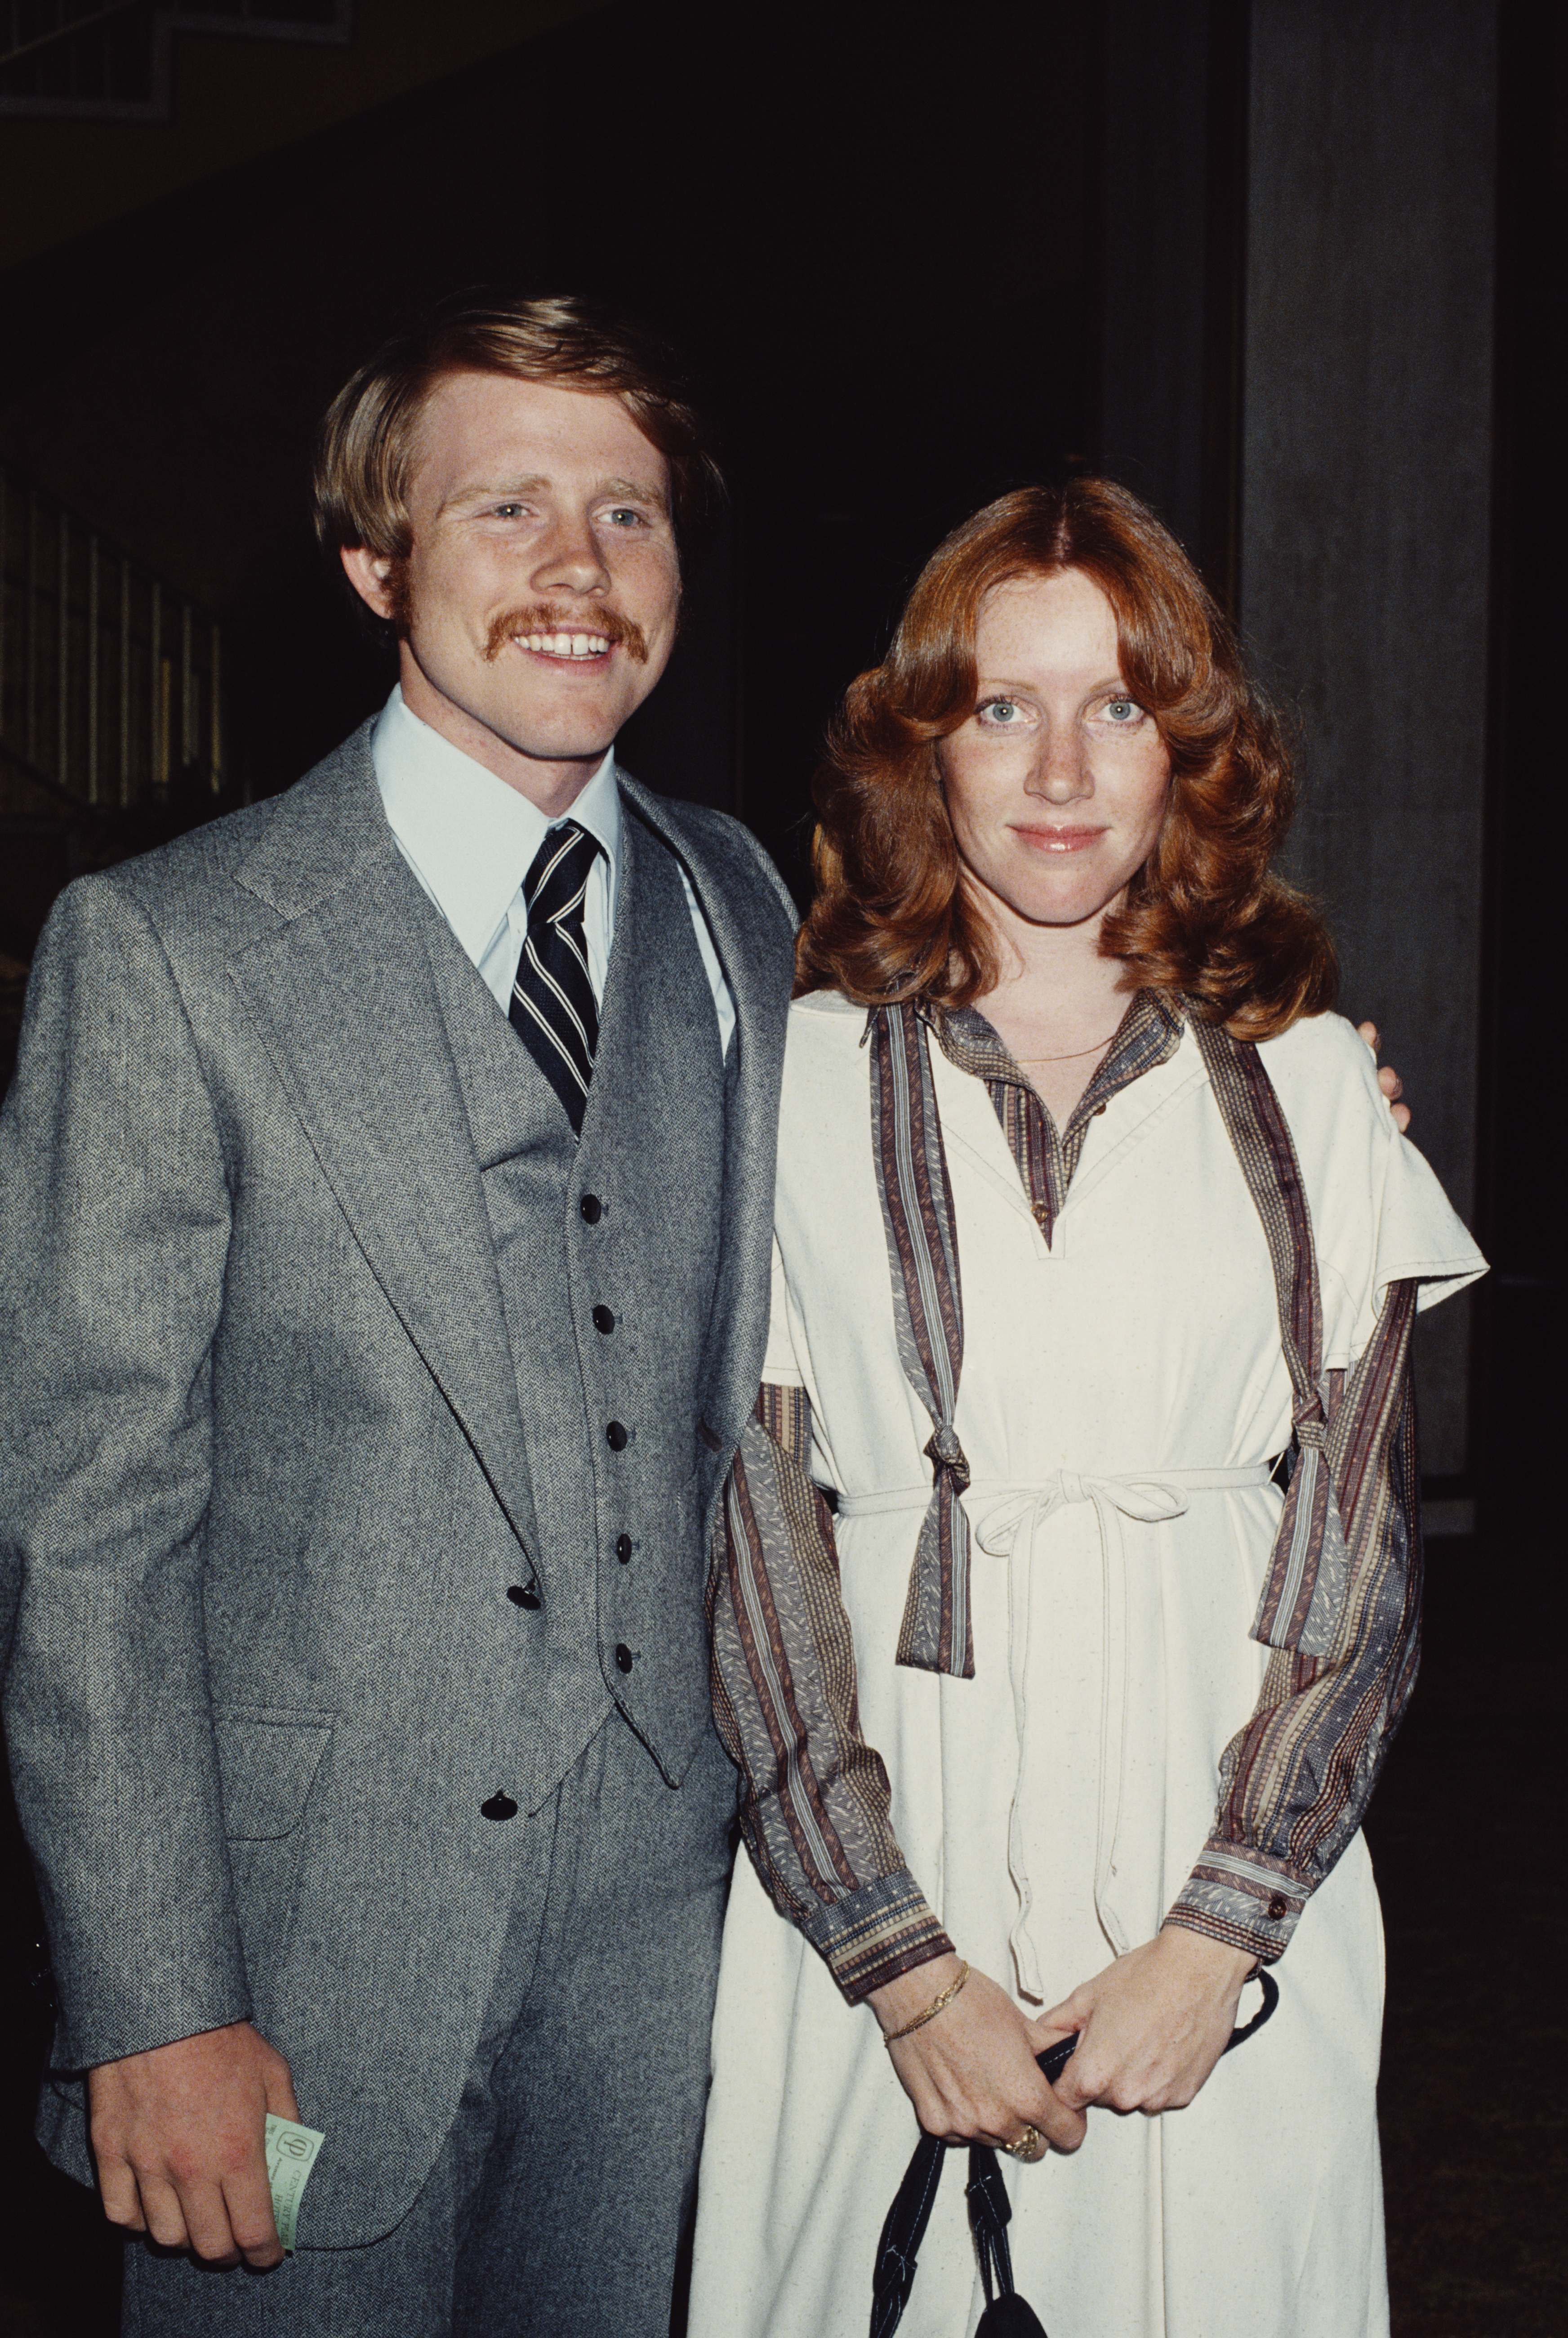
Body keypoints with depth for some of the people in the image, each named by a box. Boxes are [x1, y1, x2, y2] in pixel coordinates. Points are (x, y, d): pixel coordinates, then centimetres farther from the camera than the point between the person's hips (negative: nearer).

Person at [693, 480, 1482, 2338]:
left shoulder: (1308, 1085, 2)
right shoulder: (801, 1082, -1)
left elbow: (1359, 1538, 0)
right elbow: (752, 1538, -4)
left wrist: (1215, 1938, -9)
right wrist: (908, 1970, -10)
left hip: (1231, 1866, 1)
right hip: (882, 1855, -1)